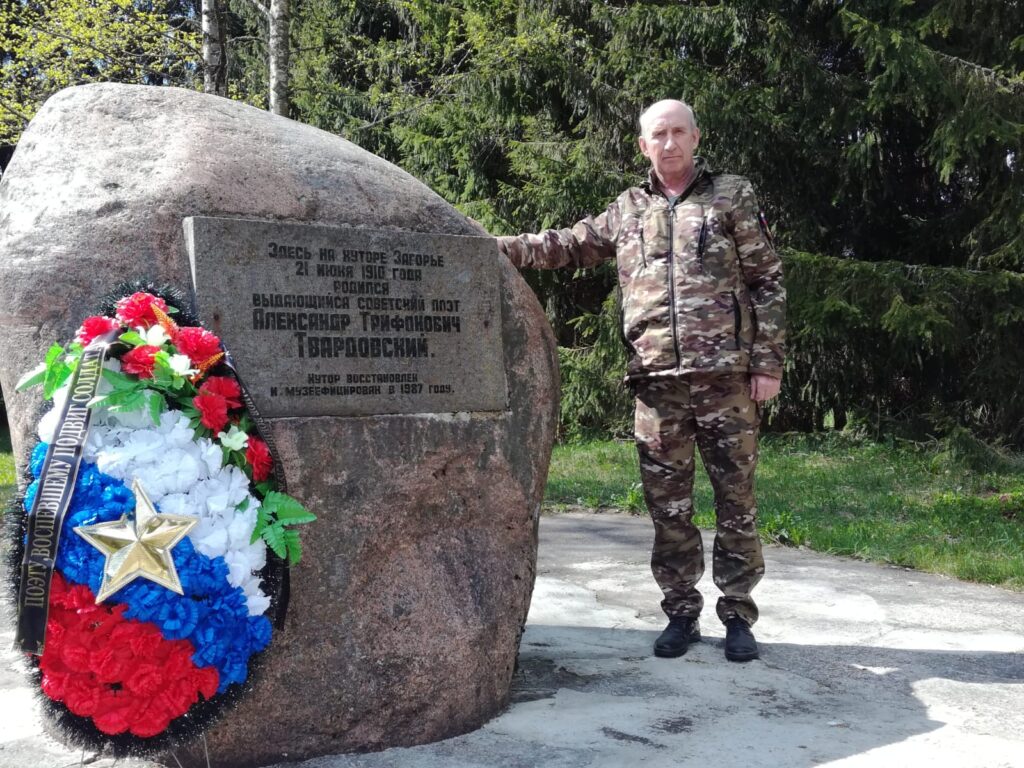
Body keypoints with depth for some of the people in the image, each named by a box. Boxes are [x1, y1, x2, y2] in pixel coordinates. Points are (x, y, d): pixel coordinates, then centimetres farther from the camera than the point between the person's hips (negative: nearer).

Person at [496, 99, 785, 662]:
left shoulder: (732, 196, 6)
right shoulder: (628, 210, 15)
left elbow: (767, 282, 3)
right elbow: (568, 245, 21)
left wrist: (768, 362, -4)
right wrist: (498, 246, 10)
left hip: (726, 377, -2)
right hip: (657, 382, 3)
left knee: (735, 500, 3)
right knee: (668, 506, 7)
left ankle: (737, 615, 15)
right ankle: (680, 613, 19)